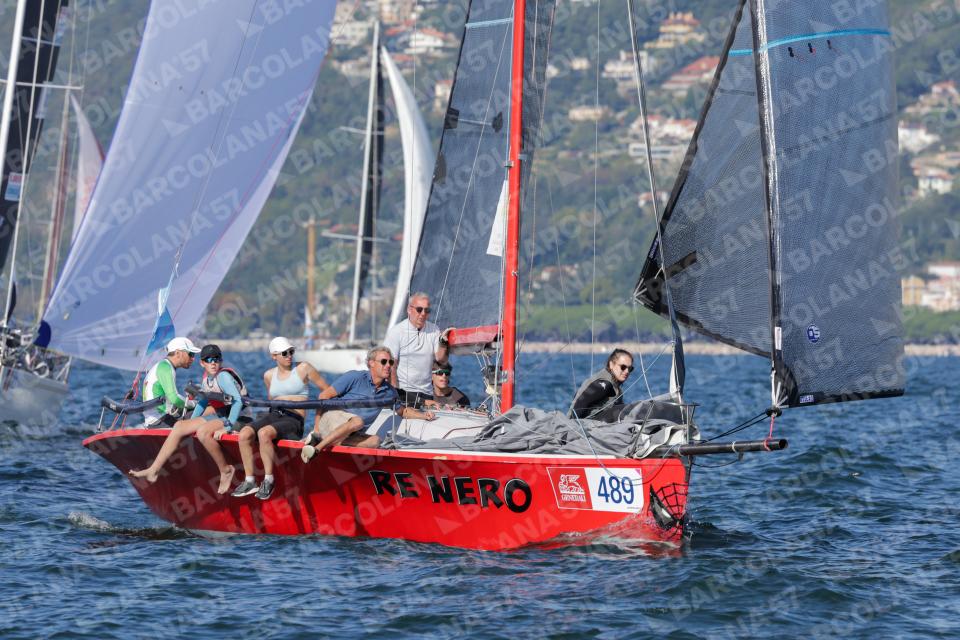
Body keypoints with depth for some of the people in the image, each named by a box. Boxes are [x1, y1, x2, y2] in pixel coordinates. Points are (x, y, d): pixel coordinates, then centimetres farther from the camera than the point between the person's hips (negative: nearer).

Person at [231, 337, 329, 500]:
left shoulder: (303, 369, 2)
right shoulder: (269, 375, 15)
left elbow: (326, 390, 6)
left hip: (294, 419, -5)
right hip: (273, 414, 5)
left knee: (264, 433, -35)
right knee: (244, 434, -24)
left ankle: (269, 480, -24)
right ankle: (249, 481, -17)